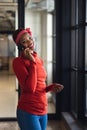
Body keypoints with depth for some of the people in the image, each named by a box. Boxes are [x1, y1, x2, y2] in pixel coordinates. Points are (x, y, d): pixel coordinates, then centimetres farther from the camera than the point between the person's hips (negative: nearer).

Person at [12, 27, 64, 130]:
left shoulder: (39, 60, 10)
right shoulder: (18, 62, -11)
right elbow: (30, 88, -21)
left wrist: (51, 87, 0)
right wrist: (32, 62, -18)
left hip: (43, 111, 7)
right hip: (28, 112, -7)